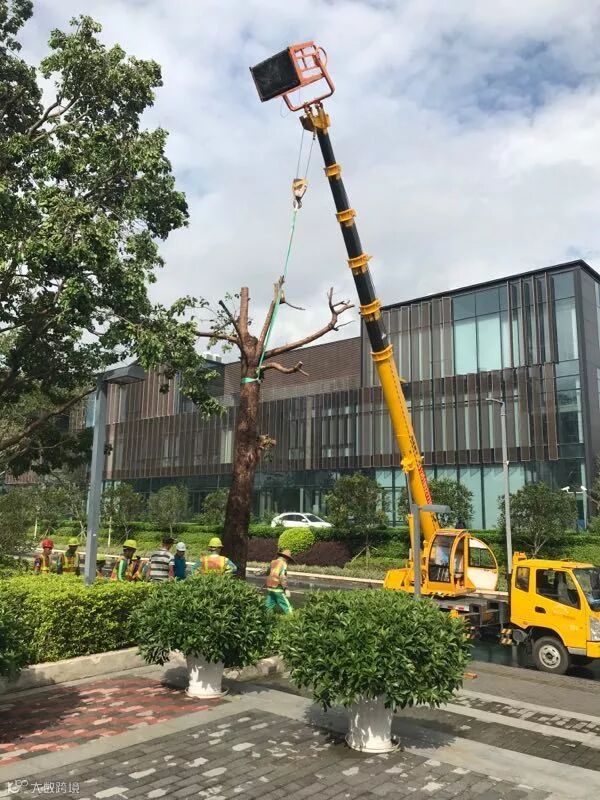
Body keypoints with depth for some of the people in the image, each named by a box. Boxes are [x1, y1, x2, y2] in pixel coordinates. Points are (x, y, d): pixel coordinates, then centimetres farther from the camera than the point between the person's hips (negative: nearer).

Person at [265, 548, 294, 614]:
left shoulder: (273, 562, 13)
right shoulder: (283, 564, -10)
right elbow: (283, 577, -18)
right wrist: (286, 589, -16)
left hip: (269, 588, 7)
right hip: (278, 589, -7)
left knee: (269, 606, 12)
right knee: (287, 606, -4)